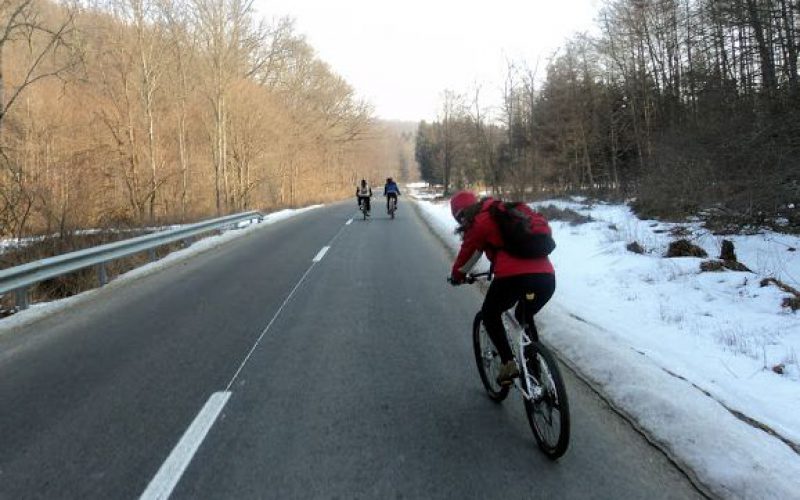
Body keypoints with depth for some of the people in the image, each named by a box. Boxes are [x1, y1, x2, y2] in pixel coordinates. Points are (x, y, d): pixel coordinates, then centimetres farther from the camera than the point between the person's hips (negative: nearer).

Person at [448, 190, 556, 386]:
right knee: (525, 317, 32)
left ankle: (509, 363, 7)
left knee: (490, 315, 21)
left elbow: (466, 255, 15)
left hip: (514, 277, -6)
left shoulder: (479, 223, 7)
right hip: (547, 277, 6)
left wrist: (457, 276, 36)